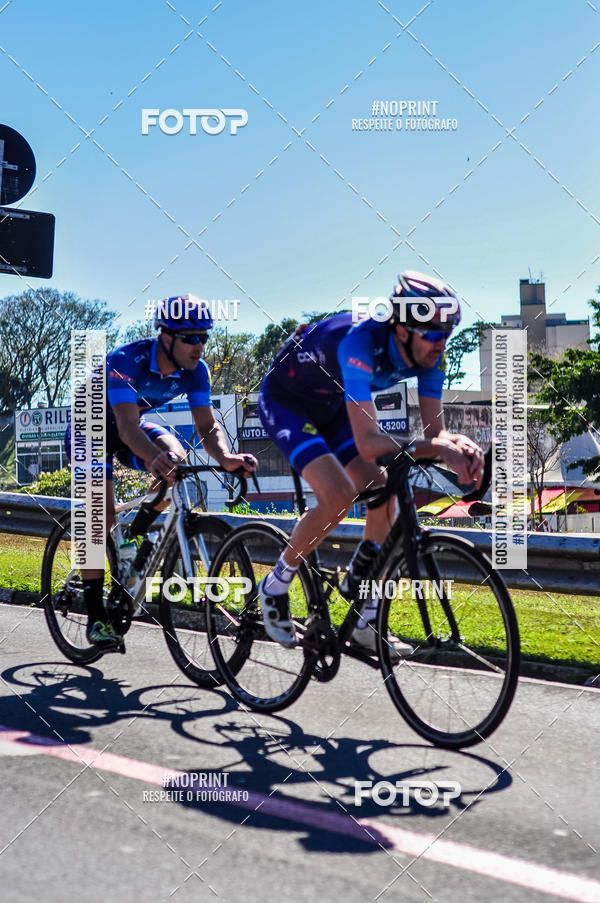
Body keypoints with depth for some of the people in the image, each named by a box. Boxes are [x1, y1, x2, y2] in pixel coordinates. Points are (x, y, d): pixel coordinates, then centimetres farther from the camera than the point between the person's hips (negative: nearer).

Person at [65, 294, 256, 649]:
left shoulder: (196, 371, -18)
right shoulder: (126, 361, -35)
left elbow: (208, 425, -20)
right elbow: (127, 427, -44)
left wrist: (226, 457, -42)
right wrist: (153, 458, -64)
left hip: (133, 423, 5)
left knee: (176, 456, -25)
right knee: (103, 514, -17)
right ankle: (96, 616, -7)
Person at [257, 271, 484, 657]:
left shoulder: (428, 354, -19)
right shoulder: (361, 342, -40)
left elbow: (434, 428, -15)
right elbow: (368, 443, -45)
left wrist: (458, 442, -38)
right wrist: (438, 448, -52)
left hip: (333, 406, 7)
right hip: (285, 402, -7)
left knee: (384, 498, -6)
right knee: (338, 495, -25)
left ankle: (366, 621, 4)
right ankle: (275, 586, -1)